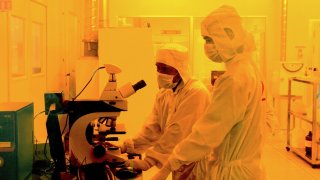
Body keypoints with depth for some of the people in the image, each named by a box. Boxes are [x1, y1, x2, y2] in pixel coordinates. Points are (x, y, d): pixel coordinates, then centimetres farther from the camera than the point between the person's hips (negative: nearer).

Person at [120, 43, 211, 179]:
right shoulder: (163, 93, 5)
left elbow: (178, 133, -29)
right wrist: (127, 146, -16)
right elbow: (153, 127, -3)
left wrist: (149, 161, -32)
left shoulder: (196, 93, -22)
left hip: (195, 165, -7)